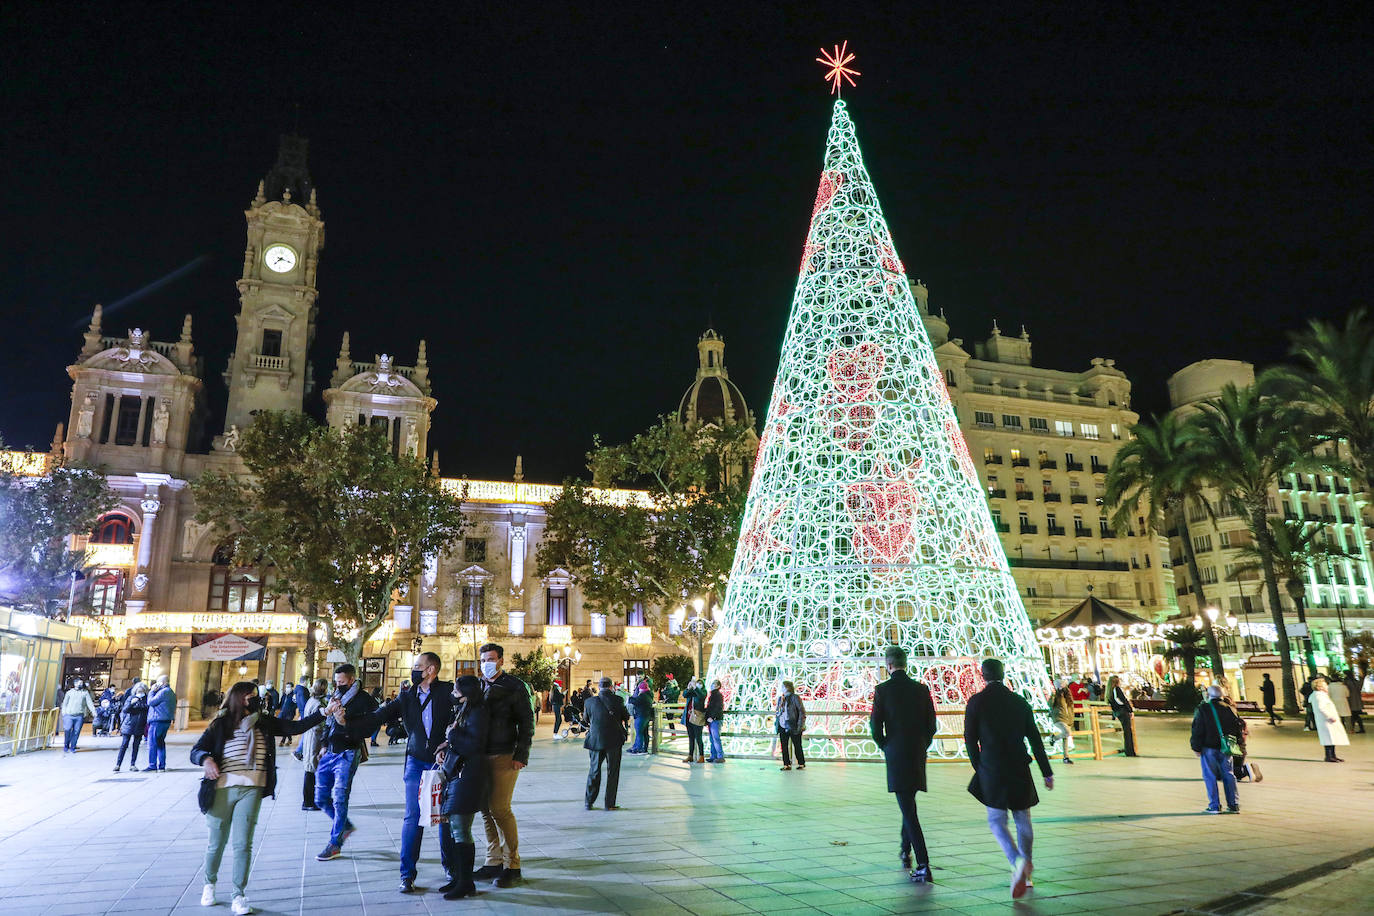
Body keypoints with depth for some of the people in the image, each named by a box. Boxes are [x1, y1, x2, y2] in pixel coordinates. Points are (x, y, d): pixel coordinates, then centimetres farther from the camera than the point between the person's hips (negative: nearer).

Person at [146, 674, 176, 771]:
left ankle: (152, 766, -4)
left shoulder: (163, 691, -15)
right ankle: (161, 766, 15)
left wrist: (152, 691, -3)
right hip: (166, 720, 10)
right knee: (161, 743, 13)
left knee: (152, 744, -4)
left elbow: (150, 702, -15)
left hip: (157, 721, -10)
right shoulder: (171, 692, 17)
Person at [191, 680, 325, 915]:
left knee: (243, 844, -2)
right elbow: (196, 751, 1)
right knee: (217, 843, 12)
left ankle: (239, 896, 8)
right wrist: (206, 759, -22)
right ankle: (209, 884, 38)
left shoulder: (264, 723, 9)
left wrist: (322, 714, -7)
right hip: (223, 788, -1)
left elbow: (295, 727, 5)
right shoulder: (220, 724, 2)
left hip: (251, 790, 1)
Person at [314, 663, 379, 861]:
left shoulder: (364, 700, -8)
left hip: (347, 754, -7)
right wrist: (324, 746, 17)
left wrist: (345, 722, -26)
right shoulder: (336, 696, 13)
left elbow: (366, 730, -15)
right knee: (321, 799, 10)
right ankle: (346, 826, 30)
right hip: (329, 754, 7)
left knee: (339, 799, -7)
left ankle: (335, 844, 4)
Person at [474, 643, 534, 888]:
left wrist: (521, 755, -12)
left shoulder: (515, 687, -3)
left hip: (504, 757, -6)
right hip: (480, 756, 6)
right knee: (486, 810, 10)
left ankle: (512, 865, 2)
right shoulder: (477, 686, 12)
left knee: (500, 809, -8)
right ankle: (494, 862, 21)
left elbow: (526, 723, -5)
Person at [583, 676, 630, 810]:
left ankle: (589, 802, 18)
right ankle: (610, 804, 11)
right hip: (614, 740, -2)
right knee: (613, 772, 9)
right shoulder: (617, 700, -9)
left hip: (595, 740, 2)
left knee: (594, 770, 14)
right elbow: (626, 717, 4)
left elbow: (586, 719, 11)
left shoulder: (590, 702, -4)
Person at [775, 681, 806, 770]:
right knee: (784, 746, 3)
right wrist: (776, 721, 7)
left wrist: (800, 725, -13)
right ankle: (786, 764, 9)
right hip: (783, 727, 5)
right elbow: (777, 712, 19)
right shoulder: (780, 698, 10)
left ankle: (801, 764, 17)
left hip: (793, 727, -5)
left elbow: (802, 711, -8)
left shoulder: (795, 697, -7)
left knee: (797, 745, 5)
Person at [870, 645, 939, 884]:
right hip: (918, 757, 5)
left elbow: (875, 726, -8)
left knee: (908, 810, -3)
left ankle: (923, 865, -9)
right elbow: (931, 726, 4)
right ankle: (906, 851, 36)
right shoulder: (922, 689, 2)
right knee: (908, 804, 24)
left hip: (896, 757, -5)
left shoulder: (882, 690, -9)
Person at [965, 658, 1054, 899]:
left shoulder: (976, 701, -5)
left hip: (991, 772, -4)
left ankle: (1018, 862, -20)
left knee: (997, 822, 3)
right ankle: (1025, 873, 23)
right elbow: (1035, 739, 6)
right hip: (1020, 770, 4)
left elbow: (970, 739, -3)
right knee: (1023, 820, 16)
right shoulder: (1019, 701, 5)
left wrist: (979, 768, 11)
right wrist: (1047, 773, 11)